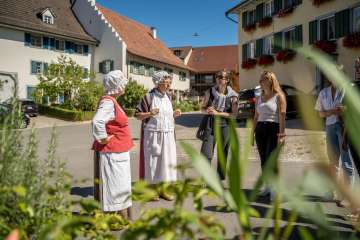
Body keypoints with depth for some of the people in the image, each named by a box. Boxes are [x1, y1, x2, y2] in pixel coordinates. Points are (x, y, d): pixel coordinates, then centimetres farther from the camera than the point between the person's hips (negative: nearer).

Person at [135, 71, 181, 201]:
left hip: (167, 135, 6)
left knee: (166, 160, 8)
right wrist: (150, 113, -23)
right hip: (152, 135, -5)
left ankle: (162, 189, 22)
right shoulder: (149, 97, -9)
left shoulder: (168, 97, 9)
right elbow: (137, 114, -7)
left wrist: (174, 114, 0)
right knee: (152, 160, 3)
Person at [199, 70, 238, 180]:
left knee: (222, 154, 10)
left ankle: (220, 178, 27)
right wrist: (207, 110, -12)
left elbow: (234, 114, -6)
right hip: (211, 125, 1)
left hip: (225, 125, 0)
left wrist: (217, 113, -15)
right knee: (206, 153, -7)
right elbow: (202, 107, 11)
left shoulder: (232, 95, -2)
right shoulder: (210, 92, 4)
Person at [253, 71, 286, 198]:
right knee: (263, 160, 8)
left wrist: (281, 134, -18)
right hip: (260, 129, 6)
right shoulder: (259, 98, 14)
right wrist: (252, 133, 13)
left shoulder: (279, 96, -3)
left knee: (271, 160, -9)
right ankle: (267, 186, 20)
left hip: (273, 129, -6)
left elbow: (282, 116, -10)